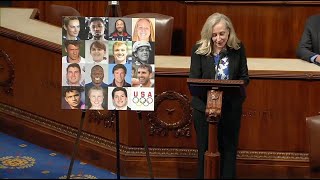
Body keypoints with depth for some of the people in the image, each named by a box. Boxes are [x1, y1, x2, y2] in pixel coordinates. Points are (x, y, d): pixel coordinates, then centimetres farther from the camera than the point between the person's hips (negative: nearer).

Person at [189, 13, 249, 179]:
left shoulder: (238, 48, -5)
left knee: (229, 149, 11)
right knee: (205, 149, 11)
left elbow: (244, 77, 1)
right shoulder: (199, 49, -8)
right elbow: (193, 80, -8)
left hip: (231, 108, 1)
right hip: (204, 107, -1)